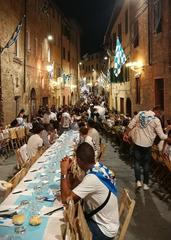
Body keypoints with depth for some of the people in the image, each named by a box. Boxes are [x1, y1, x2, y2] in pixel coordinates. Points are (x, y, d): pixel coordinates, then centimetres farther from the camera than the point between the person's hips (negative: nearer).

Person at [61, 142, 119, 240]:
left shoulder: (92, 178, -32)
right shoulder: (100, 167, -6)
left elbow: (66, 198, -29)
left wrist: (64, 172, -23)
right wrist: (67, 171, -9)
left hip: (104, 229, -7)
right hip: (104, 220, 8)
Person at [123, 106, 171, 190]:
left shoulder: (140, 113, -1)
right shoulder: (156, 120, -9)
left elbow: (131, 125, -2)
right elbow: (161, 135, -6)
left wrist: (126, 134, 6)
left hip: (137, 142, 2)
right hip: (147, 144, -2)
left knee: (137, 162, 11)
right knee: (146, 164, 11)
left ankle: (138, 181, 0)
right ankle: (145, 183, 15)